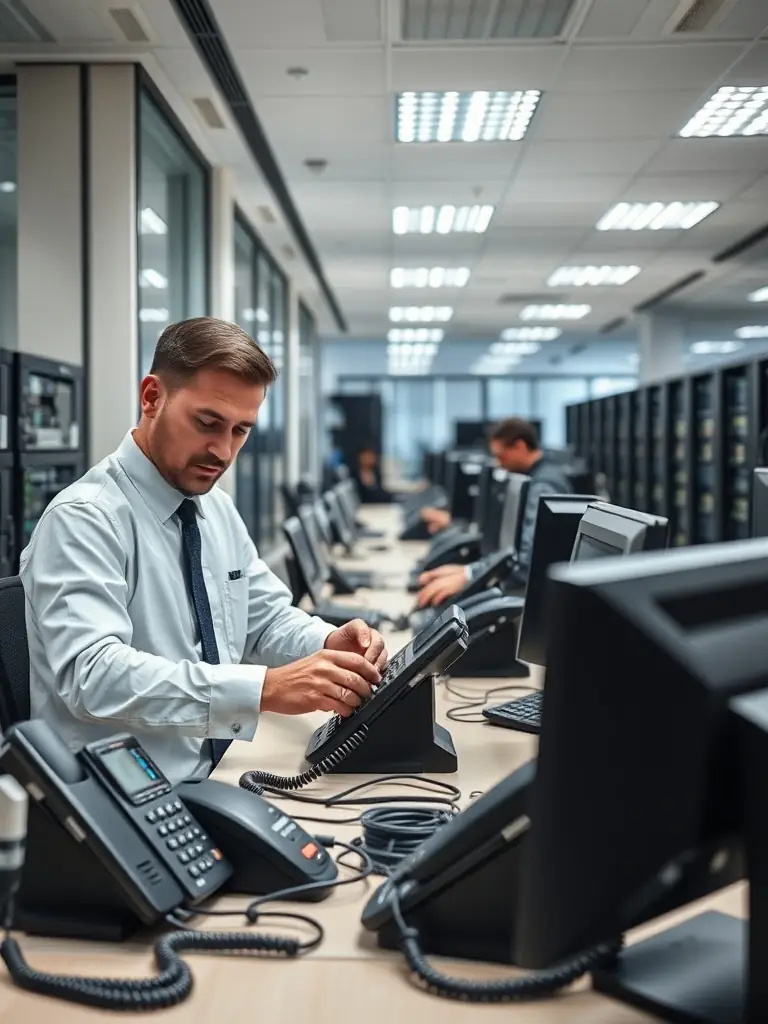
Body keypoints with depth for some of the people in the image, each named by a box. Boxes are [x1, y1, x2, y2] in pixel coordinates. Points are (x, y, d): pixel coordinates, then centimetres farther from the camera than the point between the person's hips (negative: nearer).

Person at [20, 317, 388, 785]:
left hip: (219, 781, 7)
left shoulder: (218, 509, 9)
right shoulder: (84, 520, -15)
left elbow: (267, 619, 14)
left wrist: (328, 645, -8)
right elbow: (93, 675, -28)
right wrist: (266, 688, -36)